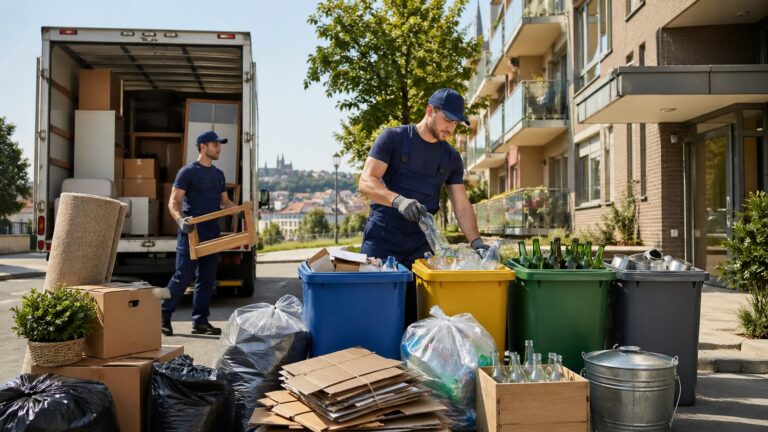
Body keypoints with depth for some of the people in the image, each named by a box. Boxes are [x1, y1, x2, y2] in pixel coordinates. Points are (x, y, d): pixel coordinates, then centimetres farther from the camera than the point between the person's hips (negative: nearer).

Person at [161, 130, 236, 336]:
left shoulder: (218, 174, 16)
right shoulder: (188, 171, -5)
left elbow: (225, 202, 21)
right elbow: (173, 201, -10)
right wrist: (180, 220, -29)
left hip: (212, 233, 7)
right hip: (191, 233, -7)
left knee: (207, 279, 7)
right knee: (183, 277, -6)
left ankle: (200, 321, 14)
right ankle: (163, 317, 9)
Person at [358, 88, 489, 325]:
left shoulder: (451, 158, 13)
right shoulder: (393, 138, -1)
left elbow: (462, 205, 11)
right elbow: (366, 182, -11)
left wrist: (476, 241, -5)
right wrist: (398, 200, -29)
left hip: (421, 245, 4)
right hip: (382, 240, -3)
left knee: (415, 314, 0)